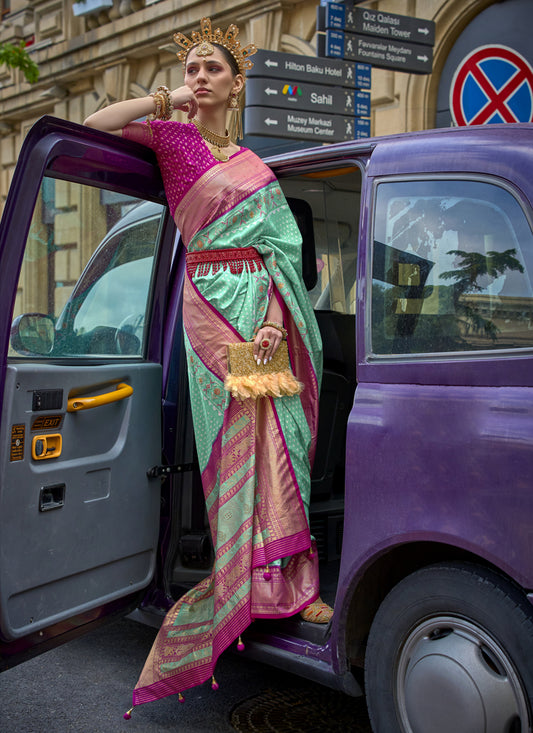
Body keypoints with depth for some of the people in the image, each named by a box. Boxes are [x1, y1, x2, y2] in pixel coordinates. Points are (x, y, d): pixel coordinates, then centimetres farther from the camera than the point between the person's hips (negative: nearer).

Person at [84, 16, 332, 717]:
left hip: (265, 303, 4)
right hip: (213, 302, -4)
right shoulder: (171, 138, 9)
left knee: (278, 432, 1)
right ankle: (273, 581, 2)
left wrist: (276, 317, -7)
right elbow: (93, 127, -6)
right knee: (239, 436, -7)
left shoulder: (256, 167, 17)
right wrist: (166, 101, -2)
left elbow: (281, 247, 8)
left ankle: (287, 579, 9)